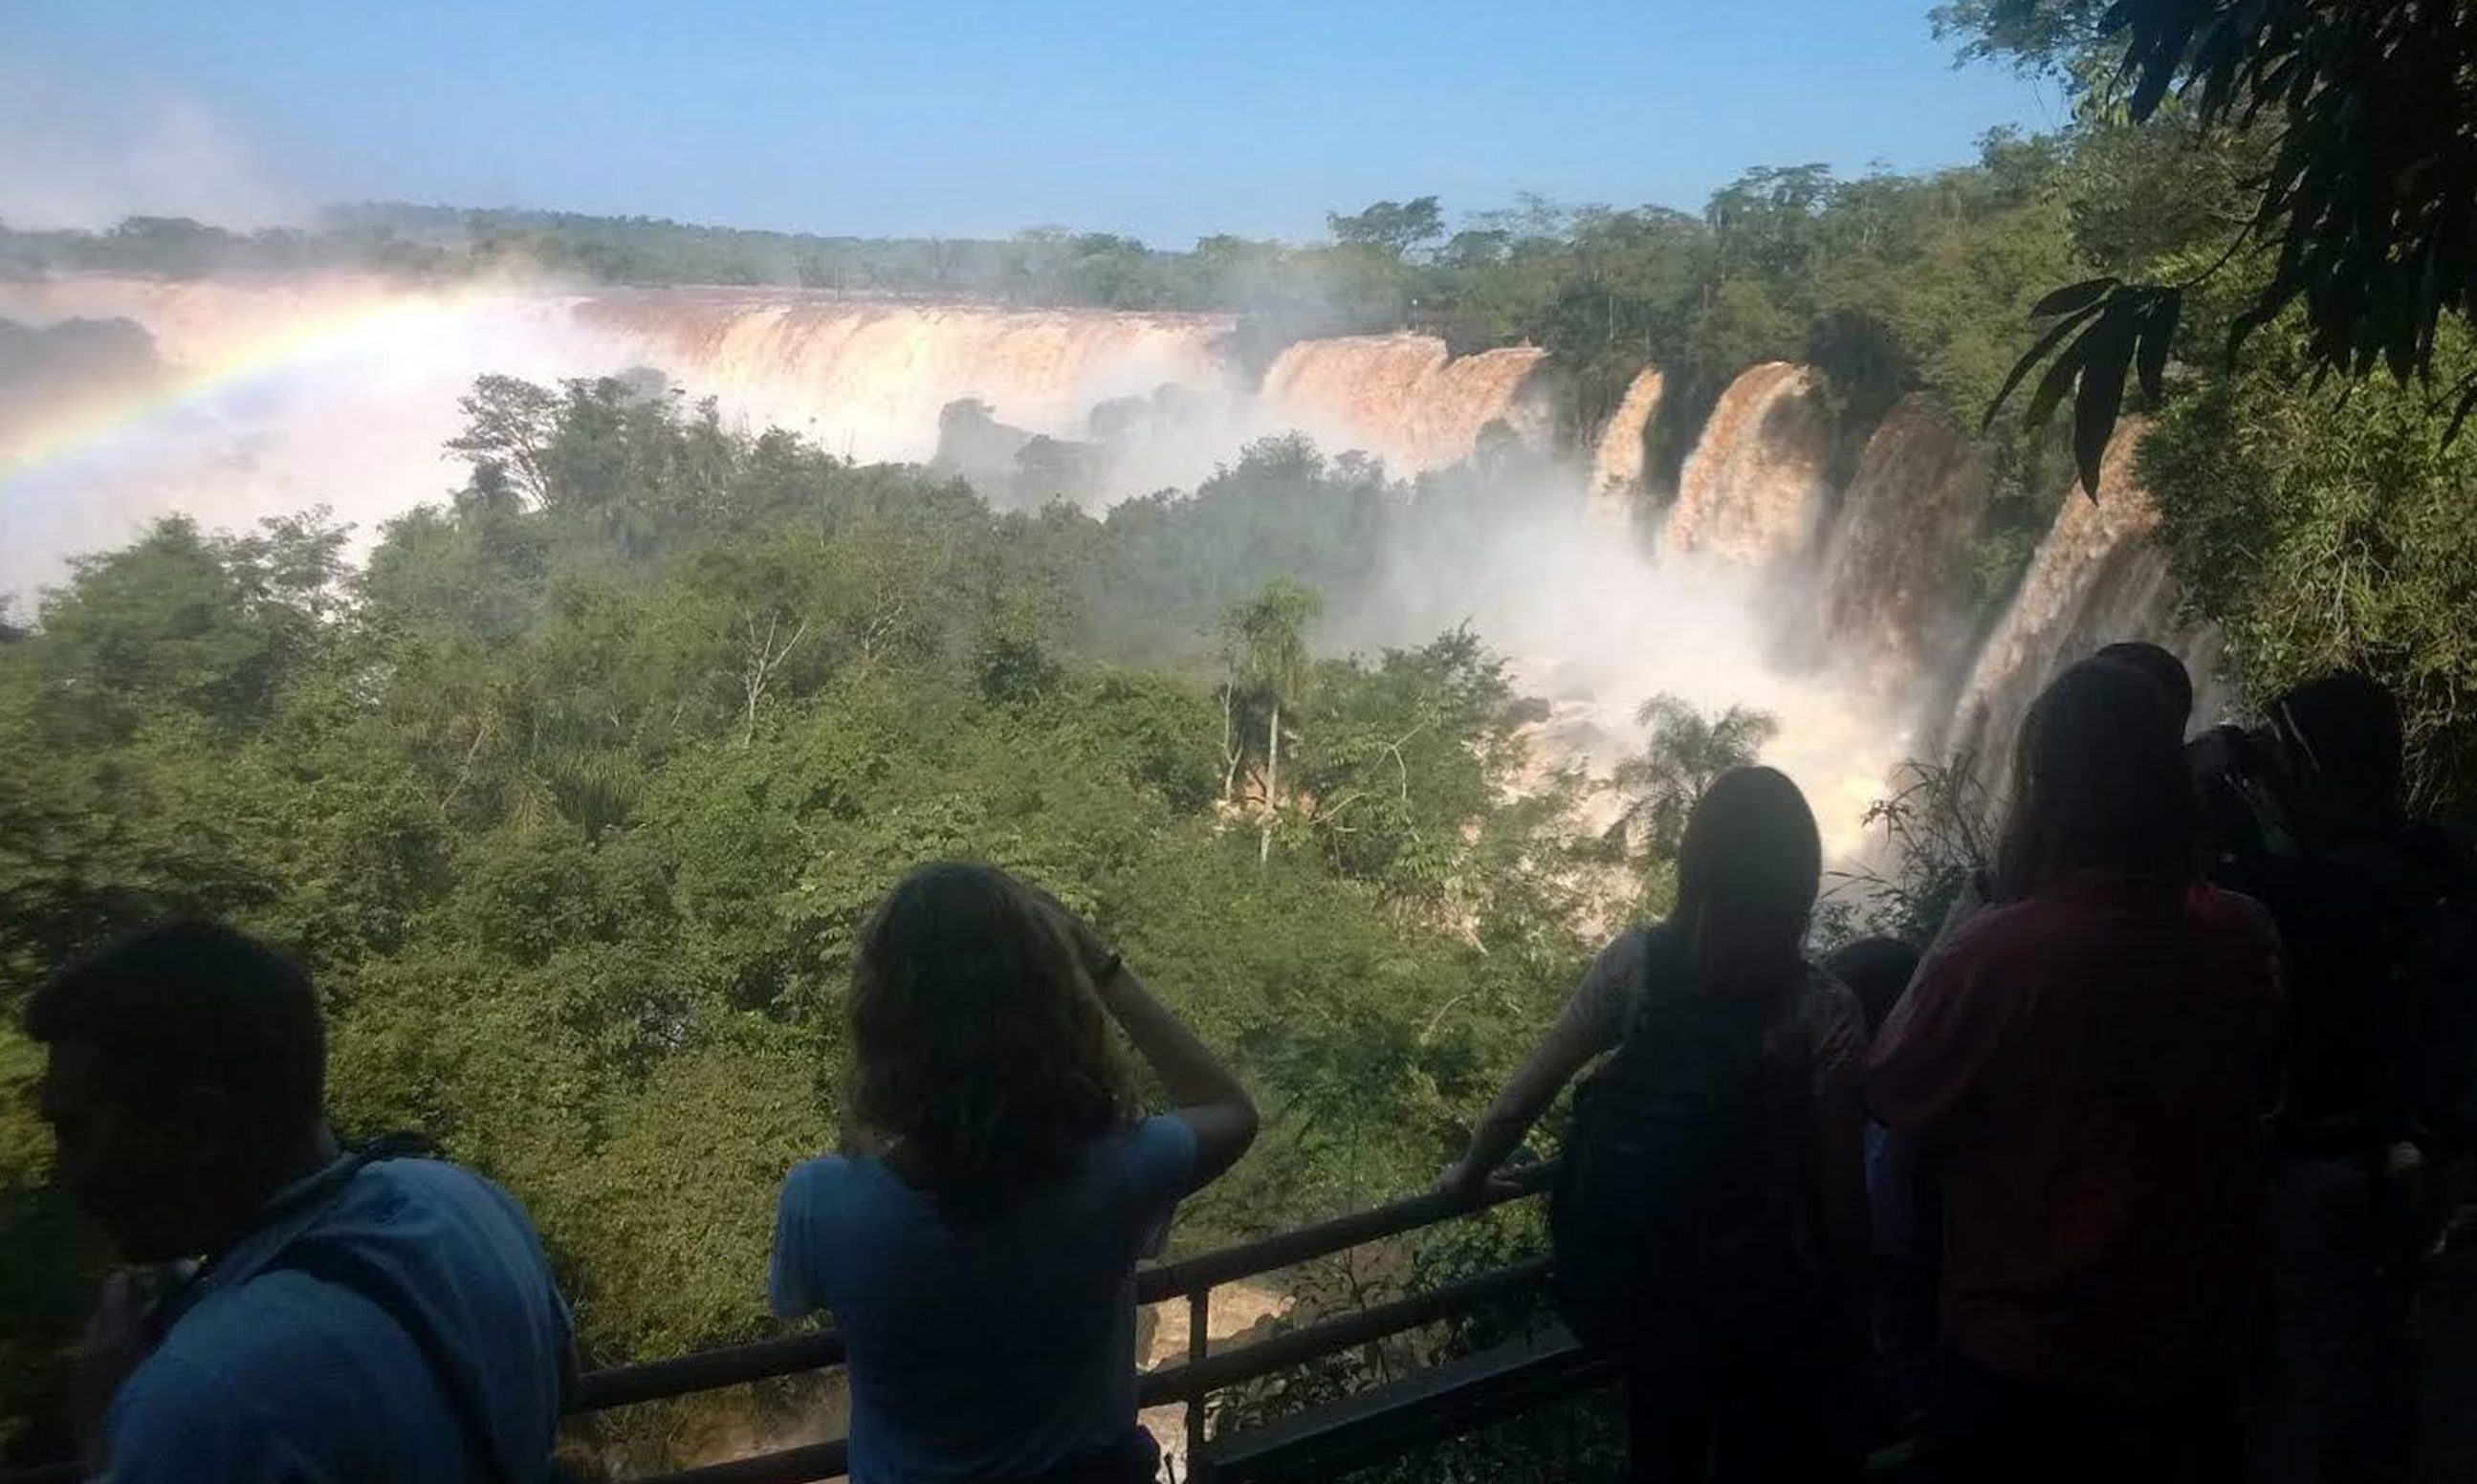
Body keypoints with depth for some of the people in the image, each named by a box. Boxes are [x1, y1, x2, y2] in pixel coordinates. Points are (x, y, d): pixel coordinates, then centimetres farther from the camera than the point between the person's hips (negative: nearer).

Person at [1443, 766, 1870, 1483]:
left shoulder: (1634, 962, -12)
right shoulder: (1823, 1010, -19)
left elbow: (1525, 1094, -6)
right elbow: (1838, 1188, -14)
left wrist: (1469, 1171, 12)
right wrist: (1848, 1304, 2)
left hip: (1642, 1271, 3)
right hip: (1764, 1290, -2)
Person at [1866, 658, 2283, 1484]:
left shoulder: (1994, 953, -26)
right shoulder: (2245, 942, -11)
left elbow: (1892, 1097, -9)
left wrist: (1938, 966, 2)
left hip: (2022, 1362, -4)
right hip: (2192, 1356, 4)